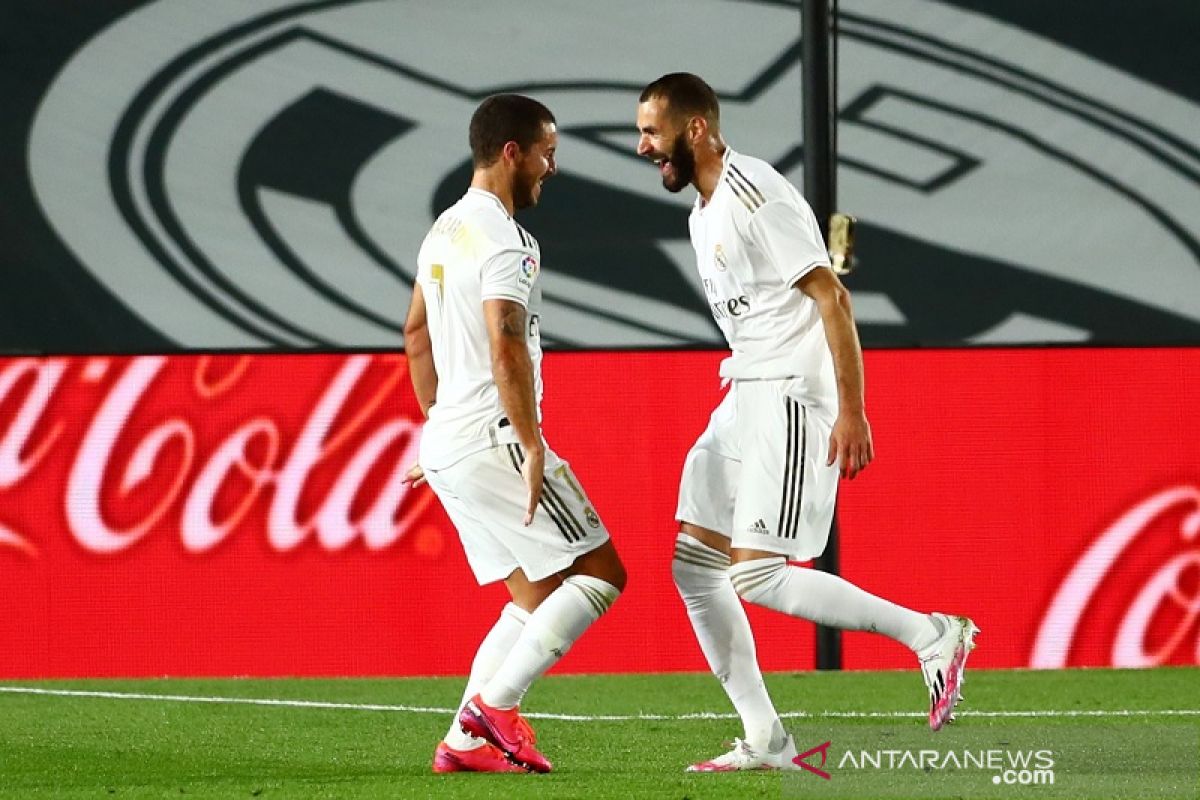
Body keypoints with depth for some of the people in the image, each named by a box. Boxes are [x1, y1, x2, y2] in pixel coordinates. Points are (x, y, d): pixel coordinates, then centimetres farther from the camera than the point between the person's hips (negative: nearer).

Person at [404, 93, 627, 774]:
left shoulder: (444, 231, 16)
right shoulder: (505, 241, -15)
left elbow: (416, 335, 26)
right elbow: (506, 352, -25)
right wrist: (533, 446, -22)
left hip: (447, 443, 9)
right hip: (492, 439, -9)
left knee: (537, 595, 14)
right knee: (601, 572, -4)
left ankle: (466, 741, 5)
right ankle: (495, 704, -11)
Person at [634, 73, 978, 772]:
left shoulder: (755, 195, -15)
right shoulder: (704, 214, 17)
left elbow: (831, 297, -18)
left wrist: (851, 411, -22)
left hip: (792, 398, -10)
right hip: (745, 399, 10)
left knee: (756, 576, -15)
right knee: (693, 562, 4)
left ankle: (932, 635, -4)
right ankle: (765, 740, 6)